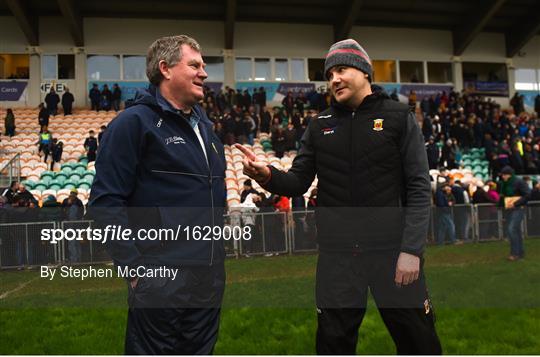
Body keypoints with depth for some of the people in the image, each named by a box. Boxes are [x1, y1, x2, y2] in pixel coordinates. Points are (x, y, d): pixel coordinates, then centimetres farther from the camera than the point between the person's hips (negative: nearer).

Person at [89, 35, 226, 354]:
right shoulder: (134, 122, -10)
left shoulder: (205, 125, 14)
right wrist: (136, 266, -17)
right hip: (161, 281, -7)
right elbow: (106, 202, -15)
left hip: (210, 277, 8)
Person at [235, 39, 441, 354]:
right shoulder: (320, 126, 8)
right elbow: (298, 183, 6)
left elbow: (419, 187, -6)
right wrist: (267, 175, -15)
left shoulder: (399, 117, -1)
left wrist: (412, 249, -14)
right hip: (337, 254, 2)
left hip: (392, 249, -2)